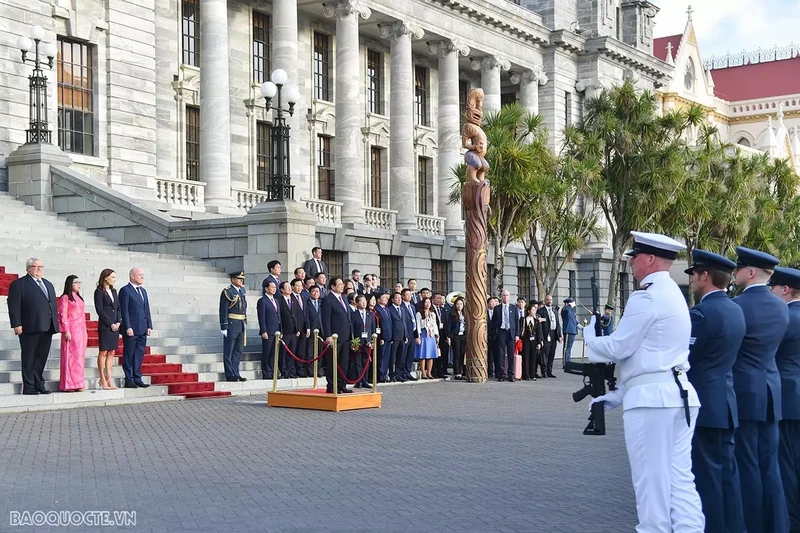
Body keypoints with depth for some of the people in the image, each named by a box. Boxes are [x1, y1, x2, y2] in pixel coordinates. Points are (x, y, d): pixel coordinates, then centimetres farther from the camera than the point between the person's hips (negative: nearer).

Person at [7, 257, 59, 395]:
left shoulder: (49, 284, 20)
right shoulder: (19, 284, -1)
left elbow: (53, 305, 21)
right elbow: (14, 306, -8)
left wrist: (55, 323, 12)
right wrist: (16, 325, -16)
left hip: (47, 328, 6)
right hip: (30, 328, -6)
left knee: (41, 358, 9)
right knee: (29, 359, -1)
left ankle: (39, 385, 15)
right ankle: (29, 387, 3)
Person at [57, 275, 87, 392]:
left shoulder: (79, 298, 19)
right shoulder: (65, 298, -4)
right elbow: (63, 315, -9)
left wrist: (85, 332, 17)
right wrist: (66, 331, -16)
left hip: (81, 331, 8)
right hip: (71, 331, -8)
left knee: (80, 356, 7)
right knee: (72, 356, -9)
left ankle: (77, 384, 11)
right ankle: (69, 385, -7)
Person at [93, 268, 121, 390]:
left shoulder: (114, 291, 15)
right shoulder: (99, 292, -6)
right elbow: (100, 310, -11)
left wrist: (118, 322, -1)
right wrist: (110, 324, -13)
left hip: (115, 326, 7)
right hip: (104, 326, -7)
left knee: (111, 353, 7)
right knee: (103, 352, -2)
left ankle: (109, 378, 11)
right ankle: (103, 380, 2)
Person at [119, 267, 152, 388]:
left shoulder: (143, 291, 18)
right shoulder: (125, 290, -5)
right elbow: (124, 310, -11)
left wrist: (149, 326, 9)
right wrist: (128, 327, -16)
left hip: (142, 330, 7)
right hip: (131, 329, -7)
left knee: (139, 354, 8)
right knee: (129, 355, -1)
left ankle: (137, 379, 13)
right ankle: (129, 380, 3)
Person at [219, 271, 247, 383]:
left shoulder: (243, 290, 14)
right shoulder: (227, 292, -9)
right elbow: (223, 310, -12)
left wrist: (245, 322, 17)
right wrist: (224, 327, -16)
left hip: (241, 325, 8)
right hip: (231, 325, -8)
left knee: (239, 351, 11)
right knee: (229, 351, 0)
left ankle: (235, 374, 18)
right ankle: (230, 375, 3)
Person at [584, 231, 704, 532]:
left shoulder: (646, 298, -12)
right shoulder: (673, 295, 19)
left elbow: (618, 348, -11)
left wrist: (589, 335, 9)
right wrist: (618, 395, 22)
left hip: (652, 398, -9)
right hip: (678, 394, 9)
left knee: (651, 483, -2)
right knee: (680, 482, 6)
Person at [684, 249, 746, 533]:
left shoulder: (702, 313, -17)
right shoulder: (735, 311, 11)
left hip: (703, 403, -9)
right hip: (724, 402, 9)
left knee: (705, 472, -3)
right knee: (725, 469, 12)